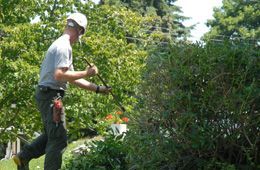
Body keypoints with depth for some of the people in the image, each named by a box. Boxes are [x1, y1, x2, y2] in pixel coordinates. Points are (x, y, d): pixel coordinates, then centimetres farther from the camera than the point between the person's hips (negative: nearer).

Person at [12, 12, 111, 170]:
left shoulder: (61, 45, 19)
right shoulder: (64, 46, -14)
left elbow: (72, 78, 21)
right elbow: (59, 75, -25)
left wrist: (97, 88, 20)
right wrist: (86, 73, -17)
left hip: (47, 95, 10)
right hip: (51, 95, -10)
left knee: (52, 134, 21)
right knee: (58, 139, -7)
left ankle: (23, 157, 22)